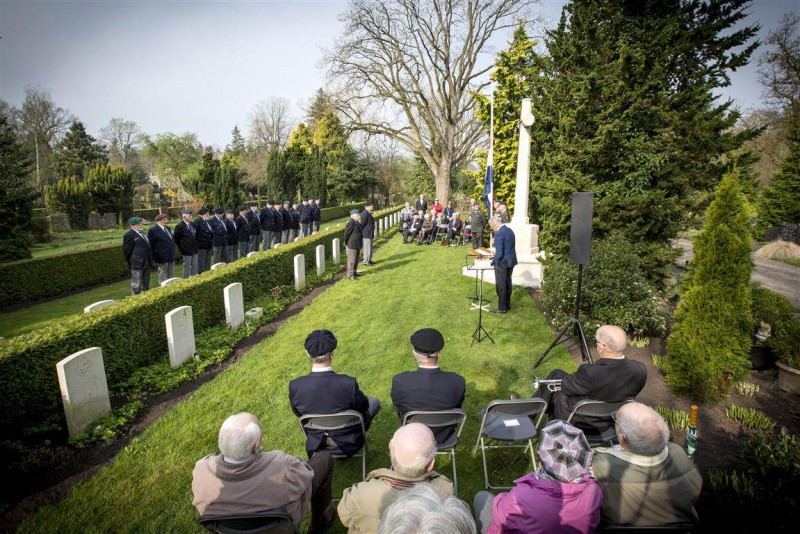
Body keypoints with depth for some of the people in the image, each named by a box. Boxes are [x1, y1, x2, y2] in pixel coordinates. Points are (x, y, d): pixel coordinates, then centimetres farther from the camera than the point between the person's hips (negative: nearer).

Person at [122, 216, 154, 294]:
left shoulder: (141, 232, 17)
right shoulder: (129, 235, -9)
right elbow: (126, 250, -8)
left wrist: (150, 261, 19)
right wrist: (130, 262, -3)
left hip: (146, 262, 9)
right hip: (137, 263, -9)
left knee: (145, 283, 17)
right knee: (136, 284, -3)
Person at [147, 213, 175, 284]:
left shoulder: (167, 228, 12)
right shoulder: (153, 230, -12)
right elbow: (151, 245, -11)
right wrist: (154, 258, -12)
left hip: (171, 257, 8)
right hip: (162, 258, -8)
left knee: (171, 276, 15)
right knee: (163, 276, 3)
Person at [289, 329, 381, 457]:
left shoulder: (295, 386, -25)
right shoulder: (348, 383, -33)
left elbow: (298, 413, -5)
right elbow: (363, 406, -13)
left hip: (315, 446, 3)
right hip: (348, 444, -3)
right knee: (374, 402, 21)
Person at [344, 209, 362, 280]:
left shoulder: (356, 222, 10)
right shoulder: (351, 223, -20)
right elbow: (346, 234, -15)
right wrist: (346, 244, -8)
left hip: (357, 245, 10)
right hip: (351, 245, -10)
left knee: (356, 259, 17)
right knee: (351, 260, -2)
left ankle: (354, 272, 29)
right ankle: (350, 275, 5)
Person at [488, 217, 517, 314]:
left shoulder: (499, 234, -22)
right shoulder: (510, 230, 6)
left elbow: (499, 252, -24)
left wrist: (495, 261, -10)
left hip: (502, 263, -9)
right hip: (511, 261, 9)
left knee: (500, 286, 3)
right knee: (507, 283, 19)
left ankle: (502, 308, 11)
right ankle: (507, 304, 31)